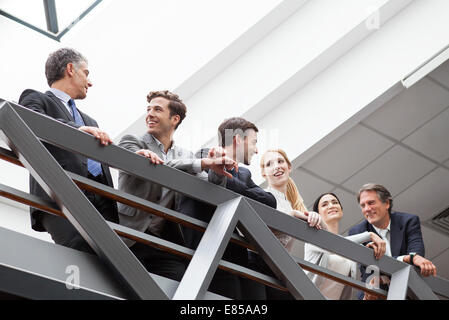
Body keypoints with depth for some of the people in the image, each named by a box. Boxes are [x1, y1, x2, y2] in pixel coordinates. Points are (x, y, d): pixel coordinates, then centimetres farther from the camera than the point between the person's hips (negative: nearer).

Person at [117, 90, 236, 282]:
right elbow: (154, 166, -13)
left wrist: (218, 171, -10)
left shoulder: (185, 156, 19)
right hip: (131, 240, -3)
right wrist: (204, 163, -18)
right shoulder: (130, 143, 6)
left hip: (168, 244, 3)